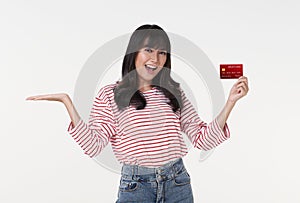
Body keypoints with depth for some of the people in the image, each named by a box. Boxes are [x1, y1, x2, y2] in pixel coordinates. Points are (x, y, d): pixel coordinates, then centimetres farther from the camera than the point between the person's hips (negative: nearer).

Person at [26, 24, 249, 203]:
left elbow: (203, 139, 3)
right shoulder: (110, 94, -1)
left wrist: (231, 101, -5)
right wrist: (67, 102, -16)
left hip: (178, 183, 3)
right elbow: (93, 146, -11)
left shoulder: (173, 91, 6)